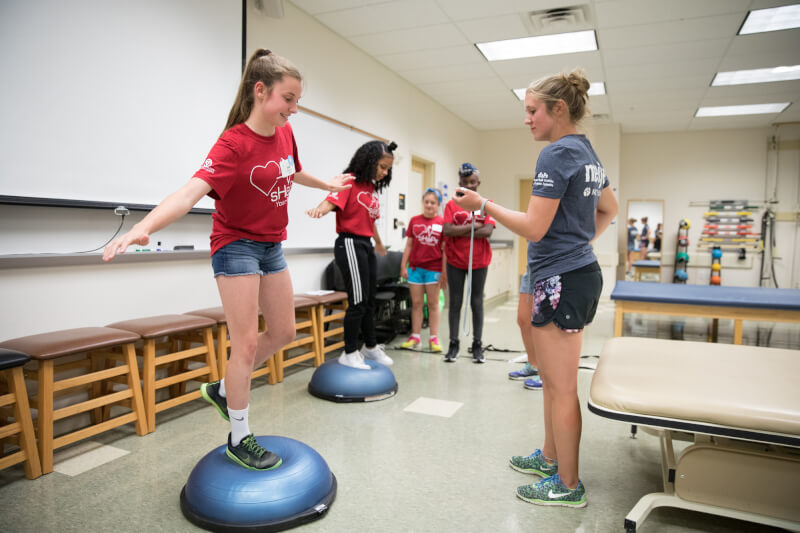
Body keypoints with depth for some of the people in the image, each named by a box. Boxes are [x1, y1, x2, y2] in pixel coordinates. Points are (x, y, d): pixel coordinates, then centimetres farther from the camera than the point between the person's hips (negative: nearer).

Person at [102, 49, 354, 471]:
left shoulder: (284, 133, 2)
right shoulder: (233, 144, -21)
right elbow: (192, 190, -36)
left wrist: (326, 184, 40)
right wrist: (143, 227, -52)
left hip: (271, 245, 8)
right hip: (237, 246, -8)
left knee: (283, 332, 13)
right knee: (247, 343, -6)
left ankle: (223, 390, 32)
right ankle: (239, 440, 12)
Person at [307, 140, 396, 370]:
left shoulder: (373, 188, 13)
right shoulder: (350, 181, -10)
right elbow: (332, 201, -26)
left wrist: (379, 243, 39)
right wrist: (320, 209, -49)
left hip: (366, 245, 8)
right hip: (350, 243, -8)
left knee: (369, 300, 17)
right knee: (358, 301, -5)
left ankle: (371, 347, 33)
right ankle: (349, 354, 10)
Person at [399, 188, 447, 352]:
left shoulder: (442, 222, -4)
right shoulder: (414, 220, 4)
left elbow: (444, 248, -3)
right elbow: (409, 245, 7)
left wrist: (444, 271, -5)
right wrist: (403, 266, 4)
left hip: (433, 268, -2)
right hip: (415, 267, 2)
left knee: (433, 303, 7)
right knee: (416, 303, 9)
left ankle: (434, 338, 15)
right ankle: (415, 336, 19)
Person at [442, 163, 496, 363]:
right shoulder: (452, 205, 2)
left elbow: (488, 231, -12)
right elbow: (447, 230, -11)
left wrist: (460, 232, -12)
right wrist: (474, 226, -13)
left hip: (479, 261, 0)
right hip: (455, 260, 0)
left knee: (477, 302, 7)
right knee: (455, 302, 6)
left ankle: (477, 345, 16)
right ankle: (453, 344, 15)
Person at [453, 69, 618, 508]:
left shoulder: (557, 154, -15)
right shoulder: (587, 153, 15)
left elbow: (534, 228, -20)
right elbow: (609, 209, 28)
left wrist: (483, 204, -12)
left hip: (561, 281, -10)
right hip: (581, 272, 10)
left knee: (560, 388, 1)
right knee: (554, 380, 20)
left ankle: (567, 485, 16)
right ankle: (550, 457, 36)